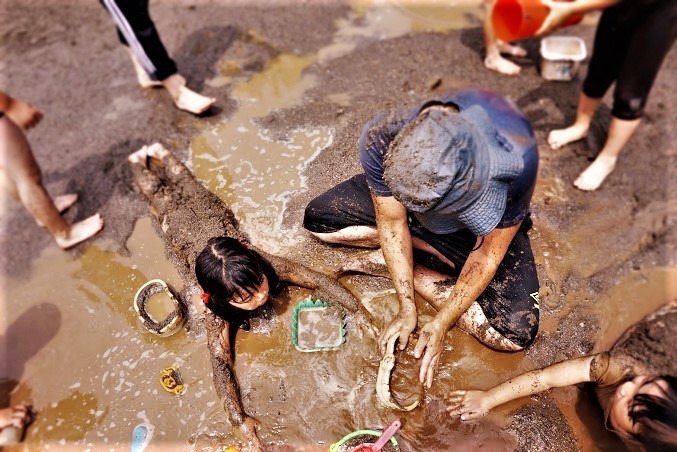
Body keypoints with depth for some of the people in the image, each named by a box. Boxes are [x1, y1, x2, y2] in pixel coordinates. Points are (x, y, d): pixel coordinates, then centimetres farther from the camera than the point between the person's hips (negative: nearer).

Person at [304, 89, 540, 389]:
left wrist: (441, 325, -24)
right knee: (317, 219, -6)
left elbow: (487, 256, -25)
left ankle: (389, 263, -4)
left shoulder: (516, 160, -39)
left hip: (478, 227, -1)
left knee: (516, 333, -20)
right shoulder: (381, 140, -34)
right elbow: (392, 223, -20)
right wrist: (407, 310, -20)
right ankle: (430, 247, -1)